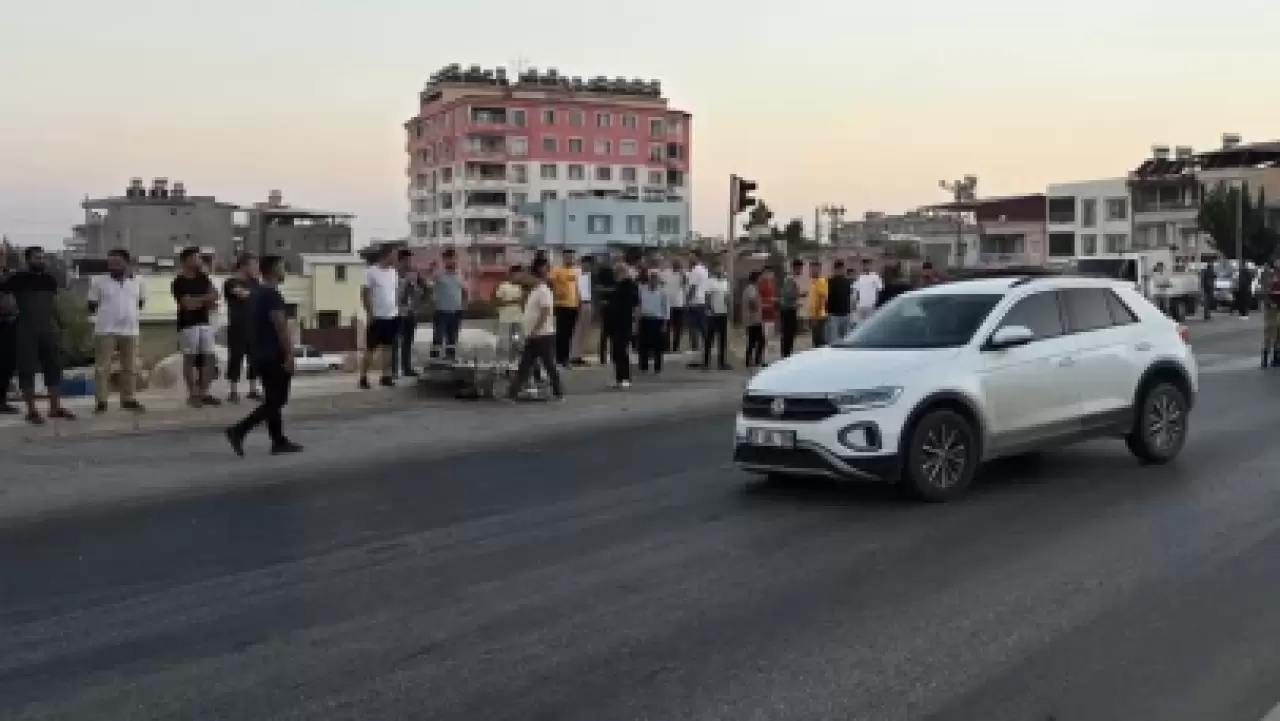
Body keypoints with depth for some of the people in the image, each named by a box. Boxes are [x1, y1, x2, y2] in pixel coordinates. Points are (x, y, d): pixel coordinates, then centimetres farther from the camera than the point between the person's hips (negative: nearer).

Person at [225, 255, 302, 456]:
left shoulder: (255, 293, 15)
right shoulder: (272, 294, -16)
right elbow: (281, 326, -21)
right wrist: (289, 354, -20)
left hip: (259, 353, 10)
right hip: (273, 355, -10)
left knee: (273, 399, 12)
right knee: (275, 400, -5)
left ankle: (279, 441, 14)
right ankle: (238, 431, -11)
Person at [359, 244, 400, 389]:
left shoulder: (393, 272, 9)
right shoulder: (371, 271, -8)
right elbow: (364, 294, -9)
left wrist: (397, 309, 9)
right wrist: (369, 312, -14)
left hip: (392, 316, 6)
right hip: (377, 316, -6)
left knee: (387, 347, 9)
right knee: (370, 348, -1)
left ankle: (385, 376, 15)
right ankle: (363, 377, 4)